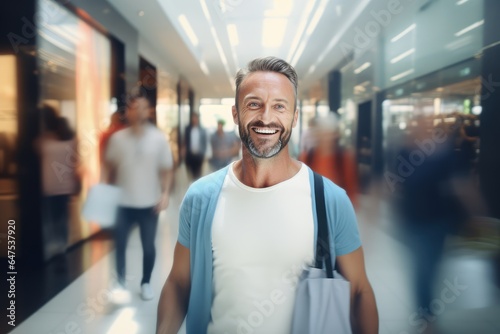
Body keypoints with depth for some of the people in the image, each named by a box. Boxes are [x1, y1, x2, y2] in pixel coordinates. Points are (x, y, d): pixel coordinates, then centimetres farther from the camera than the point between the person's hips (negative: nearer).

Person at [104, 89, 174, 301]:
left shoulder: (159, 138, -5)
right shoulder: (117, 138, -3)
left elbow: (167, 169, -1)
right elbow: (110, 166, 8)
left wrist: (165, 193, -12)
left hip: (149, 203, 0)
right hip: (123, 202, 0)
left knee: (148, 246, 11)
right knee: (120, 245, 2)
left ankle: (146, 283, 31)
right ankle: (120, 283, 20)